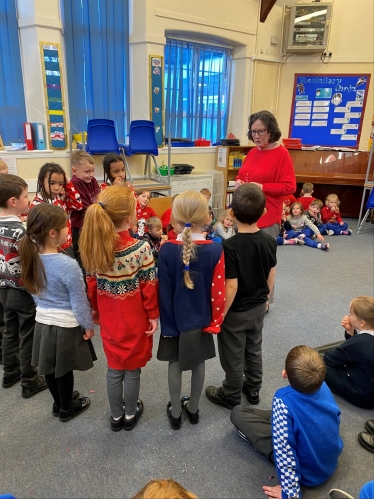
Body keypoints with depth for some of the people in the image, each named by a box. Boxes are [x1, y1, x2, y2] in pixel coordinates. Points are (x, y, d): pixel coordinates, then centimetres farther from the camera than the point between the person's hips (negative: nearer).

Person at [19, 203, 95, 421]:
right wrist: (89, 326, -6)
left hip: (43, 321, 6)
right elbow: (79, 302, -19)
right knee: (64, 369, 13)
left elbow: (35, 292, 8)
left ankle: (59, 403, 44)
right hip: (66, 325, -6)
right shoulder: (68, 265, -27)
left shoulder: (32, 258, -6)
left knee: (50, 367, 21)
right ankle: (66, 409, 34)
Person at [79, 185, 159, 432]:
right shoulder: (141, 248, -24)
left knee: (114, 367, 21)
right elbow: (149, 287, -16)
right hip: (134, 319, -4)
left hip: (109, 318, 4)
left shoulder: (94, 246, -10)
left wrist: (96, 310, 14)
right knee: (132, 368, 17)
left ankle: (116, 416, 39)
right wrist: (153, 315, -2)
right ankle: (130, 414, 38)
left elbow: (92, 283, 0)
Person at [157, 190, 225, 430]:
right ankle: (193, 408, 39)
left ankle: (176, 412, 34)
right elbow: (218, 291, -12)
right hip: (202, 319, 1)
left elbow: (164, 291, -12)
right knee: (198, 363, 20)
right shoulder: (216, 250, -17)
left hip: (175, 319, -1)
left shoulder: (167, 249, -18)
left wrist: (167, 322, 0)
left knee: (175, 364, 18)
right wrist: (215, 321, 2)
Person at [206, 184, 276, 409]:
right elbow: (271, 276, 2)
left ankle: (231, 396, 36)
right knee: (254, 350, 25)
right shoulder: (269, 241, -9)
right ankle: (253, 389, 45)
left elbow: (231, 286, -26)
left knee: (233, 356, 15)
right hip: (258, 307, 6)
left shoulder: (230, 246, -28)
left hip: (235, 312, -6)